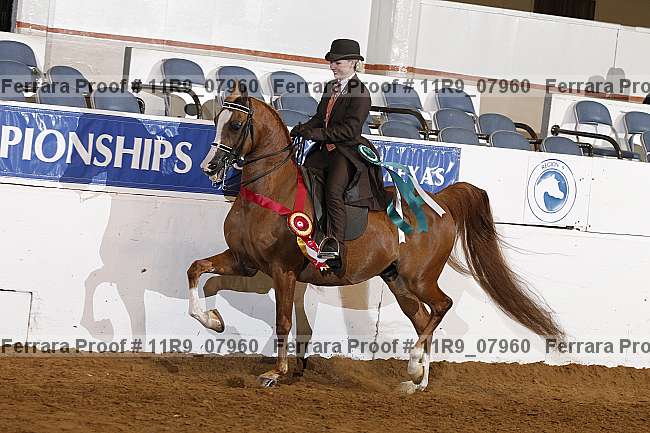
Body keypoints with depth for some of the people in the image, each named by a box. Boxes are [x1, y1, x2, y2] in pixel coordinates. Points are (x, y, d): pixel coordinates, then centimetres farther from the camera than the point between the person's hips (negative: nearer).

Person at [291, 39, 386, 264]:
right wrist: (303, 128, -1)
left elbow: (350, 129, -17)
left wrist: (316, 133, -21)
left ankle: (335, 243, -29)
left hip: (348, 151, -9)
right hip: (326, 149, 9)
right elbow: (320, 117, 21)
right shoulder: (331, 87, 16)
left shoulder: (360, 93, -11)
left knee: (333, 190, -28)